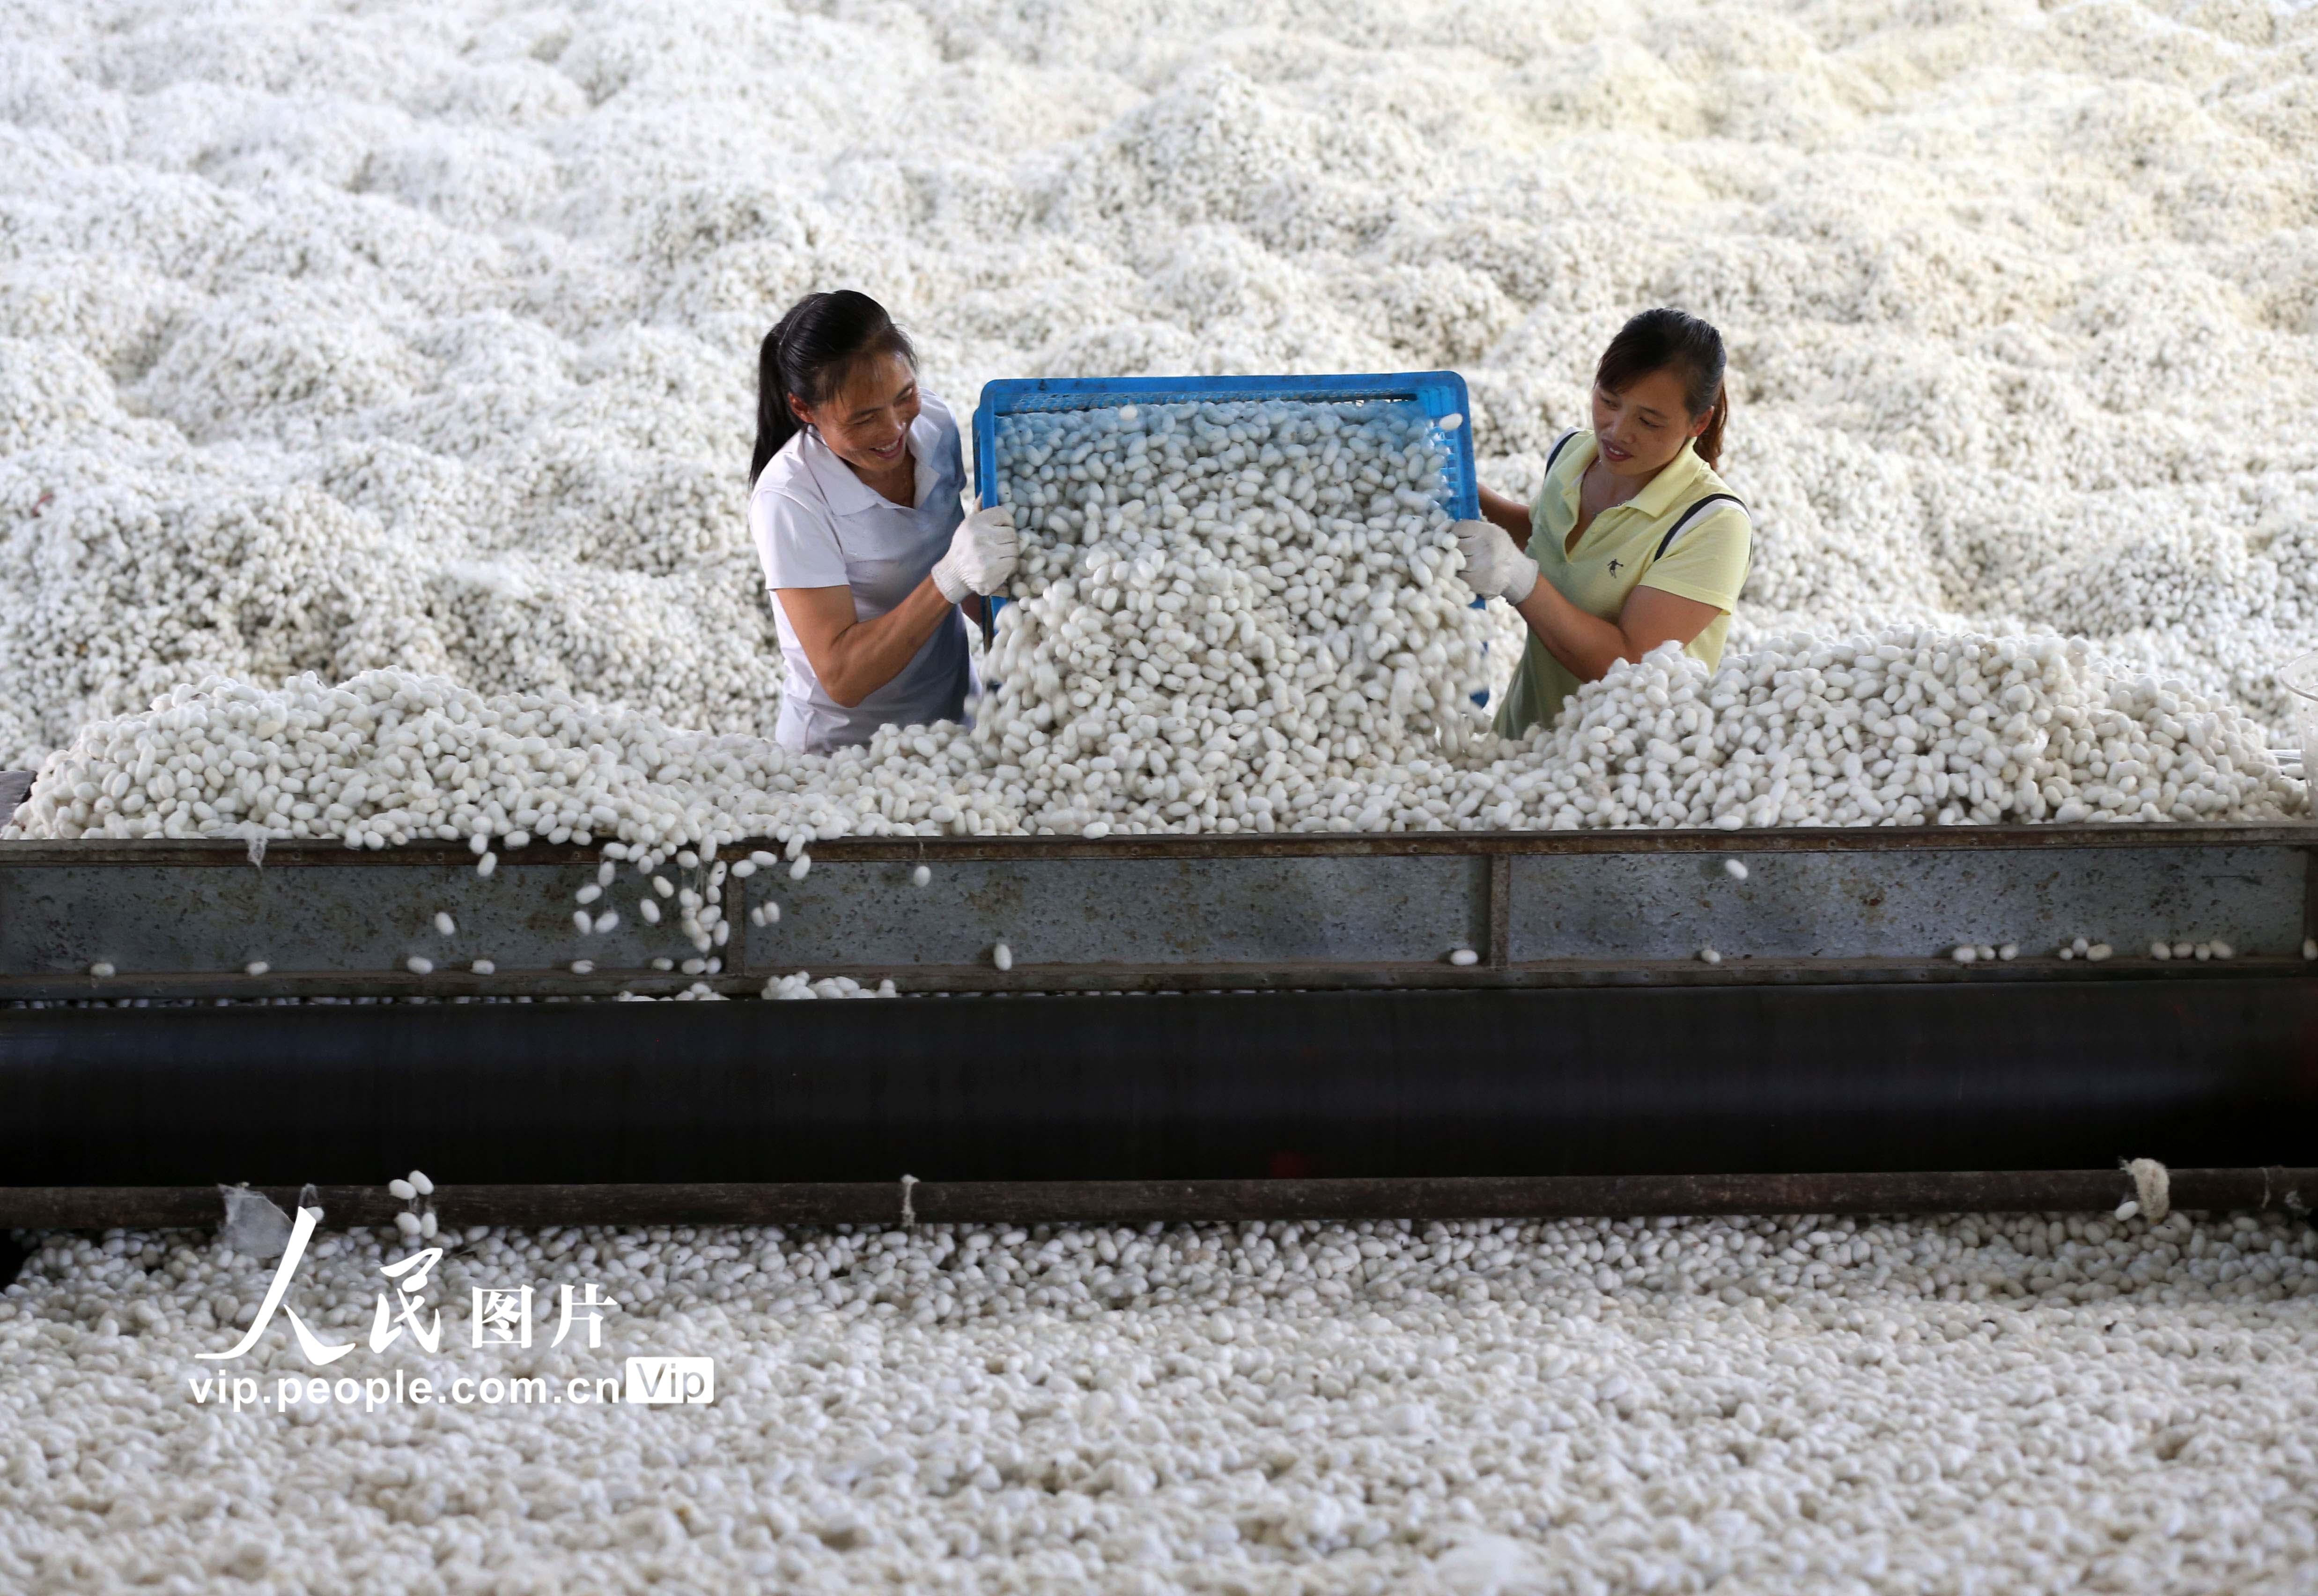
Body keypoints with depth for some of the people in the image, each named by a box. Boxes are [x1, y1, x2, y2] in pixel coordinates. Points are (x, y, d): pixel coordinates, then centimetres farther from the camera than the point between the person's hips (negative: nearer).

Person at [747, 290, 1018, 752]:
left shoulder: (934, 423, -5)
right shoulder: (789, 501, -24)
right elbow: (842, 679, -27)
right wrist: (950, 580, -37)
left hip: (956, 711, 5)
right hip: (840, 748, -5)